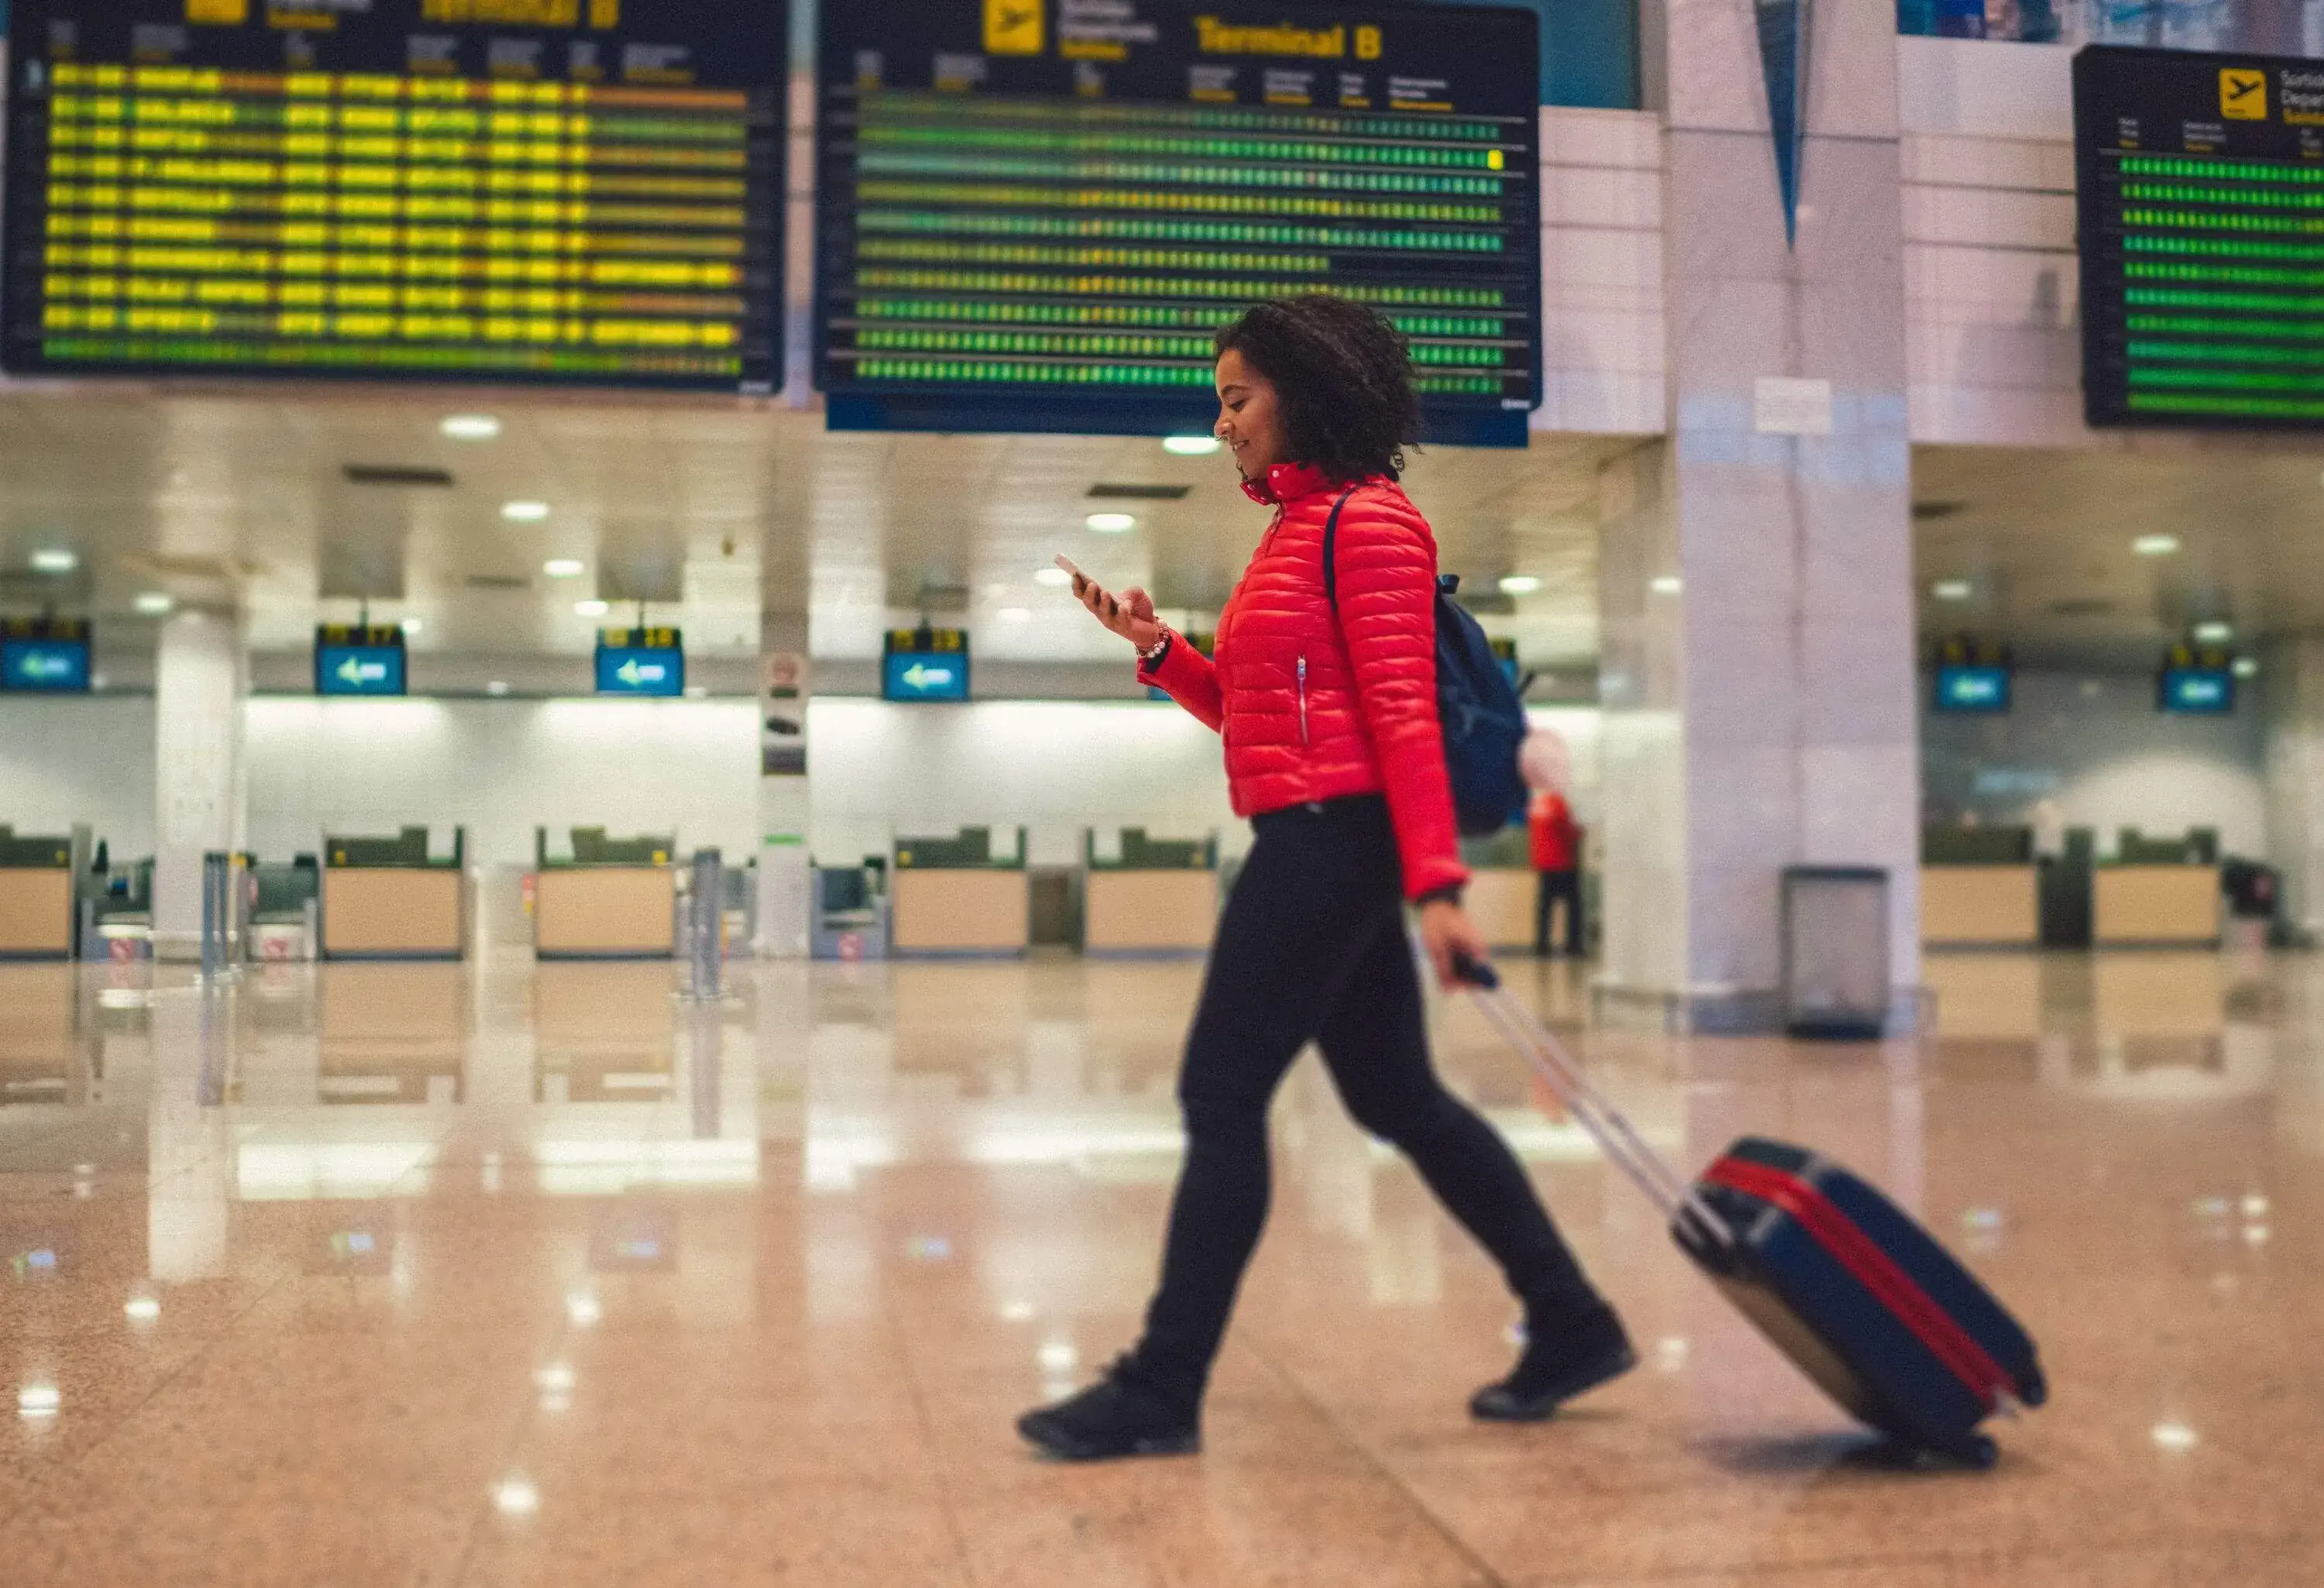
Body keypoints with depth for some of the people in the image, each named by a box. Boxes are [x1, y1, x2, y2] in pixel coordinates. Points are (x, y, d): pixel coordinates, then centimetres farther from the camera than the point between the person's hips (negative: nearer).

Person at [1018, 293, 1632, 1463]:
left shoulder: (1366, 521, -8)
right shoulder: (1297, 528, 20)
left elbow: (1403, 713, -17)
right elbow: (1249, 711, 20)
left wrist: (1436, 885, -22)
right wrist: (1156, 649, 6)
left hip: (1329, 838, -10)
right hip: (1313, 848, 10)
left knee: (1221, 1097, -6)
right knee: (1397, 1100, 13)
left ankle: (1162, 1391, 3)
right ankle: (1573, 1326, 22)